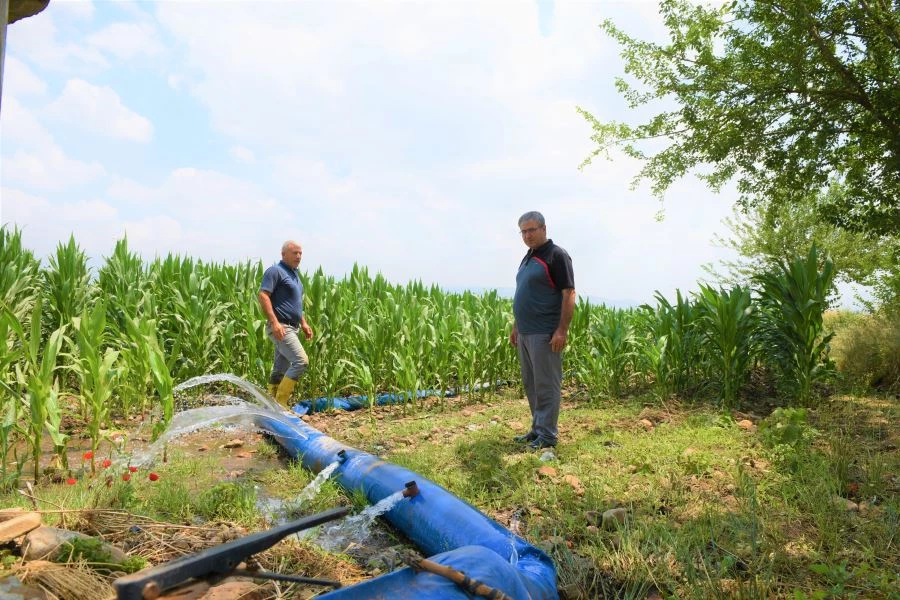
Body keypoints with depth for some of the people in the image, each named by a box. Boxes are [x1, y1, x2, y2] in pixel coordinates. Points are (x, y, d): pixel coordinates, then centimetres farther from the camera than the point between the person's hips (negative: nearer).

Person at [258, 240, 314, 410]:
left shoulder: (294, 275, 20)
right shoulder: (275, 271, -8)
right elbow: (263, 296, -17)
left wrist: (304, 323, 21)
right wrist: (274, 322, -26)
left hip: (291, 328, 9)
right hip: (280, 327, -9)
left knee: (280, 370, 11)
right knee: (301, 361, -17)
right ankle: (280, 403, -10)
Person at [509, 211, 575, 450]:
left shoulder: (556, 255, -9)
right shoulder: (528, 257, 16)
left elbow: (569, 293, -15)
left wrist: (562, 330, -20)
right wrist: (516, 327, 19)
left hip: (545, 335, -9)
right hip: (525, 333, 9)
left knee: (546, 385, -1)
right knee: (531, 384, 14)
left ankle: (548, 434, 9)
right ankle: (537, 428, 25)